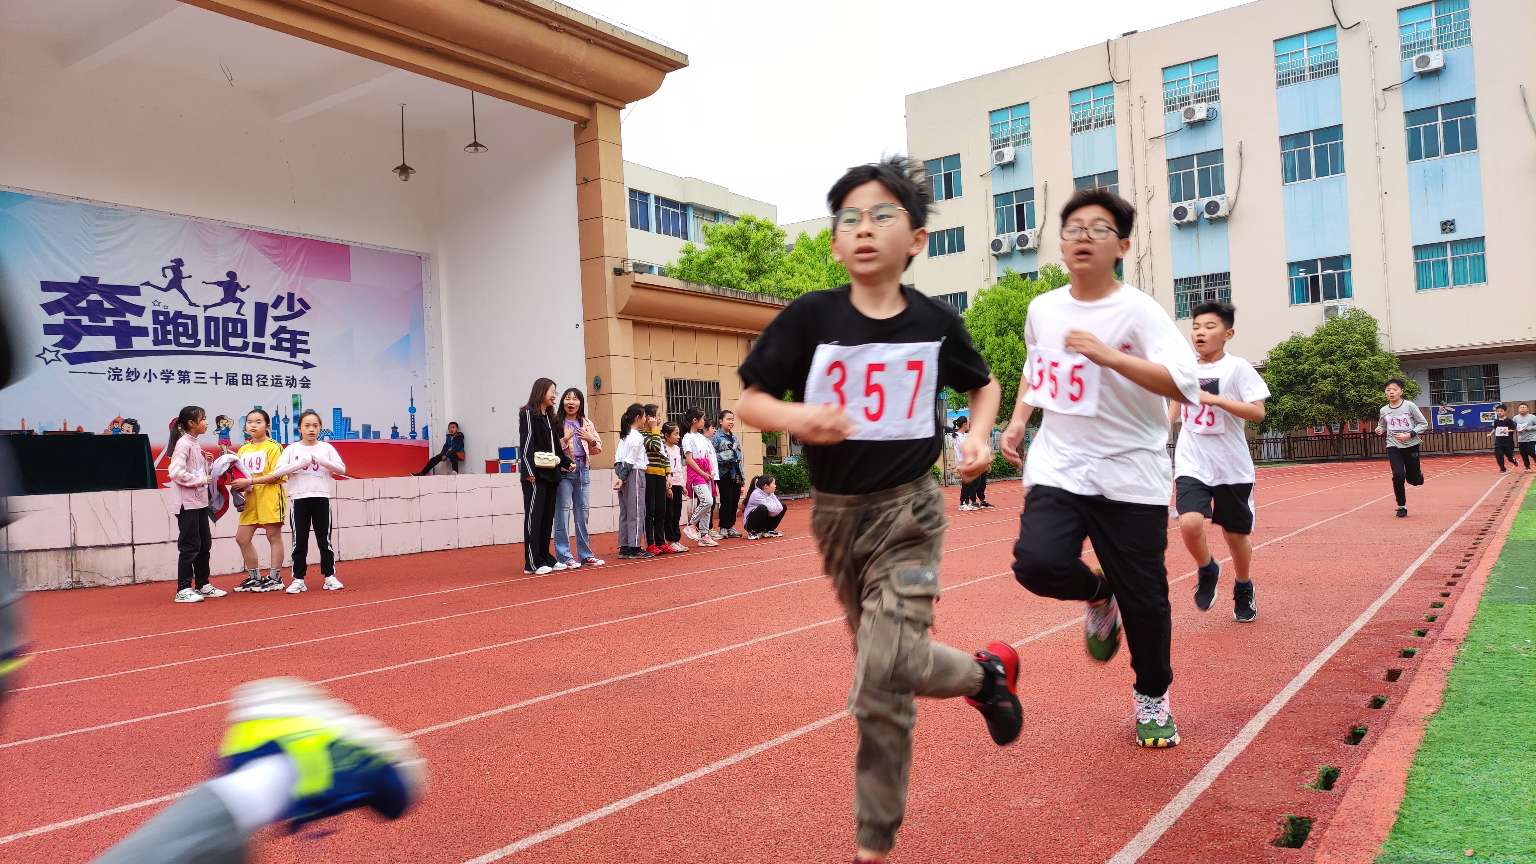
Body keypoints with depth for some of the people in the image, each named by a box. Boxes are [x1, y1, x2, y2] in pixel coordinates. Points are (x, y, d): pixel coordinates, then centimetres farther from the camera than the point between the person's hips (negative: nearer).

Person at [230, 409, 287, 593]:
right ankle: (254, 577, 20)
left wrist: (249, 481, -19)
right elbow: (240, 473, 22)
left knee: (274, 537, 1)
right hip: (251, 500, 7)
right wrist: (237, 483, -1)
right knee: (242, 538, 7)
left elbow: (277, 475, -15)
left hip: (270, 498, -7)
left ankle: (275, 578, 10)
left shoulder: (273, 447, -6)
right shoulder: (243, 449, 14)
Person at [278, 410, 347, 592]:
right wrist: (302, 463, -18)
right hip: (299, 499, 0)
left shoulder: (326, 447, 6)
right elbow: (278, 471, -8)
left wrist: (322, 461, -18)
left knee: (325, 539, 4)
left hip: (321, 498, 0)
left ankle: (329, 577, 12)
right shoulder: (292, 449, 4)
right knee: (299, 541, 4)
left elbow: (341, 469, -4)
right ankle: (298, 580, 11)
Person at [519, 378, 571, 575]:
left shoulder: (550, 417, 20)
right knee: (534, 516, -7)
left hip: (551, 473, 8)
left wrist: (566, 462, 16)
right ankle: (532, 563, -5)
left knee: (548, 517, 9)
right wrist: (529, 471, -19)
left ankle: (545, 558, 15)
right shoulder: (528, 413, -3)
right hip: (535, 474, -8)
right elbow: (525, 444, -12)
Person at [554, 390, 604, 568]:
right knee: (563, 511, -6)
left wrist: (591, 440, -3)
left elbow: (598, 448, 16)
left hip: (583, 469, 5)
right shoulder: (557, 422, -1)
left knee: (583, 512, 10)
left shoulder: (587, 424, 14)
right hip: (564, 469, -5)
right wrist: (564, 439, -20)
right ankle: (564, 556, -1)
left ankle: (585, 554, 17)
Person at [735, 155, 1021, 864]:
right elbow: (748, 401, -5)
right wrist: (797, 418, -25)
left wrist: (978, 436, -5)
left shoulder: (935, 321, -5)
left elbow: (983, 385, 14)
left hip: (908, 511, -2)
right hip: (835, 512, 2)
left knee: (883, 677, -13)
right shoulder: (809, 317, -8)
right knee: (879, 662, 13)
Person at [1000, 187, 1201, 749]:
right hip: (1057, 466, 3)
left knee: (1144, 597, 2)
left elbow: (1183, 385, -23)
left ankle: (1152, 697, 30)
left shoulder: (1138, 311, -10)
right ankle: (1098, 596, 16)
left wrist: (1109, 356, -31)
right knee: (1038, 564, -21)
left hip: (1130, 472, -3)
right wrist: (1018, 422, 13)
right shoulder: (1041, 309, 5)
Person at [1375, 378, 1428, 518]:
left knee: (1414, 480, 4)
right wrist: (1380, 430, -4)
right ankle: (1401, 506, 0)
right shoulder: (1384, 410, 2)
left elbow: (1423, 424, -5)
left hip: (1411, 446, -1)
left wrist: (1409, 435, -17)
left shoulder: (1410, 406, -8)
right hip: (1393, 447, 1)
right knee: (1398, 476, -15)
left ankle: (1419, 473, 43)